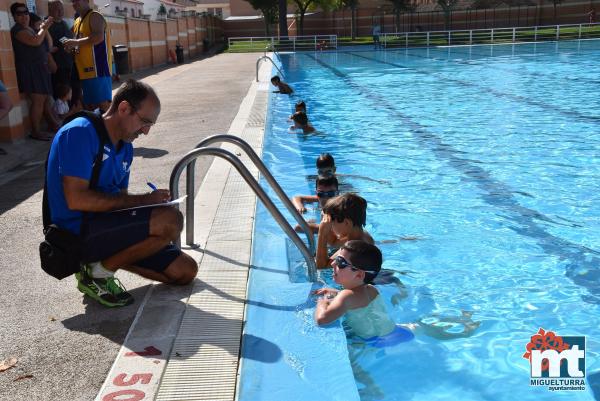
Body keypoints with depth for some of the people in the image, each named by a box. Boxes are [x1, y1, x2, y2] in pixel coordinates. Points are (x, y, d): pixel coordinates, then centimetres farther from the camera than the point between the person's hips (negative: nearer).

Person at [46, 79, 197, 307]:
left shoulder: (125, 148, 13)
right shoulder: (80, 132, -14)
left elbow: (118, 201, 13)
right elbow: (76, 199, -23)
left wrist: (151, 202, -8)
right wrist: (142, 200, -19)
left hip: (106, 228, 9)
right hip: (77, 233, -8)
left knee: (185, 271, 4)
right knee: (171, 221, -25)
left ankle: (107, 258, 12)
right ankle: (97, 273, -9)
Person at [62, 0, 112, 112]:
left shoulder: (94, 16, -5)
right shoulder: (77, 21, 22)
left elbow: (99, 37, -22)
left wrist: (76, 42, -21)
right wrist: (72, 47, 8)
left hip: (98, 68, -9)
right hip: (85, 70, 9)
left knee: (103, 103, -13)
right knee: (88, 105, 10)